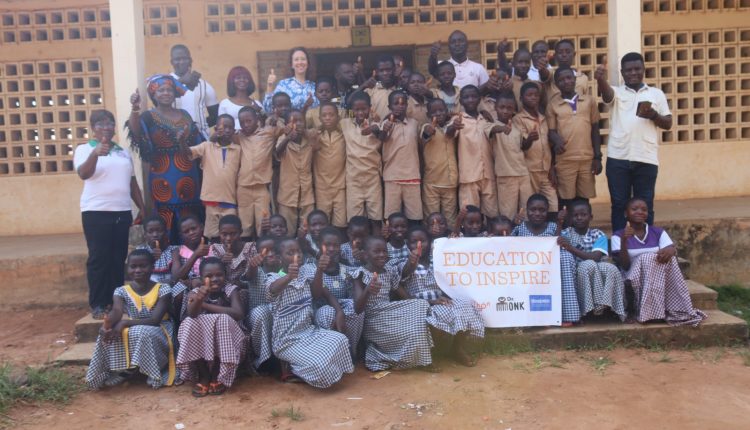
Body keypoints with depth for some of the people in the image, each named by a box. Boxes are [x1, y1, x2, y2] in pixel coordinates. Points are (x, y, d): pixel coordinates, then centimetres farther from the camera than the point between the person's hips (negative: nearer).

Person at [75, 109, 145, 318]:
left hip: (122, 212, 5)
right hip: (96, 212, -5)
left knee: (118, 258, 7)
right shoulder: (84, 149, 1)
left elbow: (132, 182, 20)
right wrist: (95, 154, -35)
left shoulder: (123, 151, 17)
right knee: (98, 258, -4)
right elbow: (83, 174, -18)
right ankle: (97, 304, 2)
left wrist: (141, 208, 14)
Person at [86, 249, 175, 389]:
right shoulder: (122, 291, -1)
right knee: (108, 333, -26)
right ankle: (123, 370, -7)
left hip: (157, 334, -3)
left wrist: (125, 323, -33)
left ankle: (151, 371, -11)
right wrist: (107, 324, -46)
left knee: (141, 333, -37)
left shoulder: (162, 289, -12)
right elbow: (116, 311, -21)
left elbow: (155, 320, -21)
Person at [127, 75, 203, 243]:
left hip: (189, 178, 4)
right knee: (166, 226, -6)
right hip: (164, 180, -4)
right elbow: (136, 133, -22)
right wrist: (135, 108, -36)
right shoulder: (149, 117, 0)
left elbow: (198, 144, 19)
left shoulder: (185, 115, 13)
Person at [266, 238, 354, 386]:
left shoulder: (307, 270, 7)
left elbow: (317, 294, -8)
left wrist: (319, 271, -29)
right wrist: (289, 277, -56)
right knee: (319, 365, -29)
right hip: (287, 340, -6)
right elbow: (275, 288, -33)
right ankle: (290, 367, 6)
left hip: (309, 331, 6)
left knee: (340, 340, -23)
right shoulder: (273, 278, -7)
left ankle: (299, 368, 2)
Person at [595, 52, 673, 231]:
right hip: (618, 158, -1)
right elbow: (606, 92, -16)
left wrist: (654, 115, -11)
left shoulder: (656, 93, 12)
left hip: (646, 159, 1)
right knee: (619, 204, 4)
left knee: (645, 206, 6)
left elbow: (668, 123, 11)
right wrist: (601, 79, -39)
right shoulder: (616, 92, 9)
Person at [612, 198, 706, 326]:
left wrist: (671, 250, -32)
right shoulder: (618, 235, -1)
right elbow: (625, 265, -12)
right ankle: (650, 311, -35)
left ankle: (676, 310, -27)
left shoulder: (658, 232, 9)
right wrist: (624, 241, -26)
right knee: (646, 259, -31)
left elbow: (672, 249, -7)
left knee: (668, 258, -27)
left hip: (662, 275, 3)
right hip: (634, 279, -3)